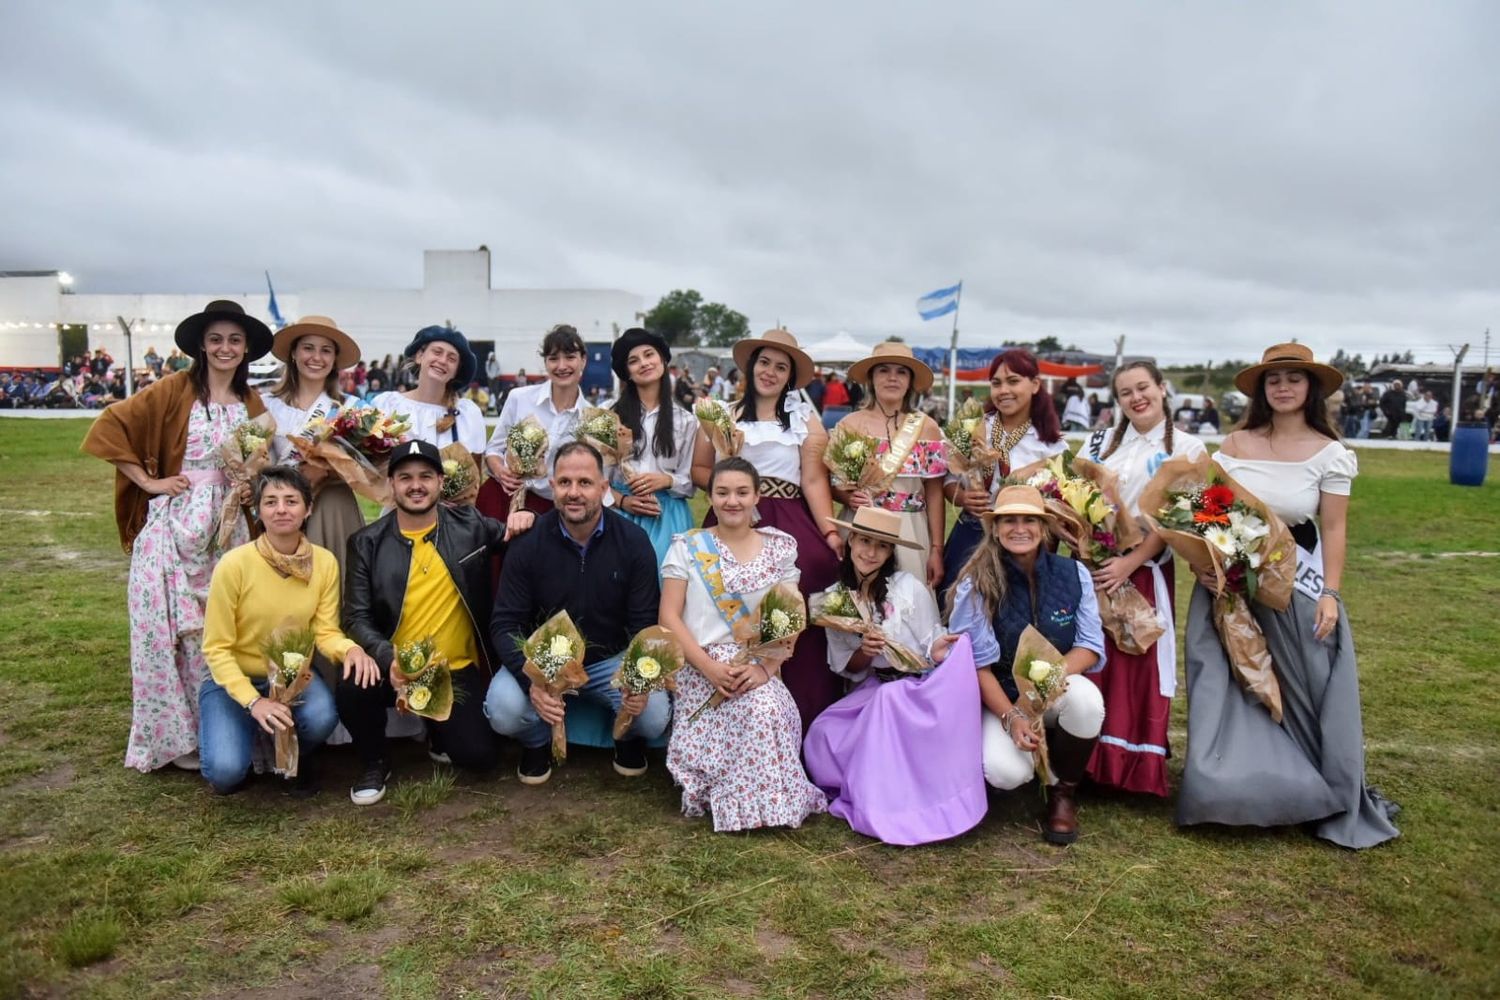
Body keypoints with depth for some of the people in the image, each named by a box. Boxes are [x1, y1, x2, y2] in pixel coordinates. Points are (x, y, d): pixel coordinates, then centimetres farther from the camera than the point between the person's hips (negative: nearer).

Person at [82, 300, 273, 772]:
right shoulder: (175, 389, -3)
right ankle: (175, 734, 12)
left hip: (227, 529, 3)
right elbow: (109, 427, -7)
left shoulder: (252, 403, 10)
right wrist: (150, 482, -9)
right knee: (170, 626, -1)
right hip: (174, 525, -3)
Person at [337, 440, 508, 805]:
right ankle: (375, 764, 1)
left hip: (458, 670, 0)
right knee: (352, 688, -31)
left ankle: (439, 732, 23)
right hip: (393, 668, 0)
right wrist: (389, 658, -26)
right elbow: (357, 617, -7)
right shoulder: (367, 542, -2)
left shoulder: (469, 525, 0)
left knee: (479, 755, -15)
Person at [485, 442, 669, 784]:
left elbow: (646, 623, -7)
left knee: (654, 716, -25)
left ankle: (628, 739, 15)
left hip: (612, 660, 0)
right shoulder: (528, 542, -11)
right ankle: (538, 742, 10)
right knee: (503, 709, -28)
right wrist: (532, 680, -30)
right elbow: (505, 623, -11)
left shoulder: (633, 541, -9)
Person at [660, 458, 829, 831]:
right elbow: (669, 617, -2)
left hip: (759, 669, 2)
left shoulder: (779, 549, 9)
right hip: (701, 667, -2)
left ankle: (773, 799, -7)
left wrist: (765, 667, -14)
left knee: (768, 712, -30)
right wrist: (709, 666, -16)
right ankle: (762, 801, -8)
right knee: (757, 711, -29)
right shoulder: (687, 547, 5)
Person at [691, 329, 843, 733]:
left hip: (792, 525, -1)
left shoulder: (806, 419, 8)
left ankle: (803, 723, 1)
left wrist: (830, 532, -11)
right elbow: (697, 470, 12)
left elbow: (814, 480, 0)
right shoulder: (724, 416, 12)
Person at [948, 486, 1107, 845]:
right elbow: (977, 663, -11)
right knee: (1004, 772, -30)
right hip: (1001, 698, -2)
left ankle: (1063, 793, -5)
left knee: (1086, 698, -34)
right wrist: (1012, 718, -22)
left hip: (1058, 691, 2)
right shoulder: (976, 584, -13)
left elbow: (1091, 646, -4)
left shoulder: (1074, 574, -5)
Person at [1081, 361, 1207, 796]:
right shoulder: (1100, 441, 11)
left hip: (1145, 571, -3)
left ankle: (1138, 766, 15)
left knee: (1140, 663, 1)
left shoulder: (1187, 448, 1)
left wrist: (1131, 562, -16)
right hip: (1092, 564, 3)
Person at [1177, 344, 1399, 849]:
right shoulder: (1236, 443, -1)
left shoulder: (1329, 452, -7)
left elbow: (1334, 528, -6)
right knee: (1233, 683, 9)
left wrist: (1330, 594, -11)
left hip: (1297, 579, -2)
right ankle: (1235, 787, 23)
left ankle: (1321, 794, 21)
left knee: (1304, 687, 4)